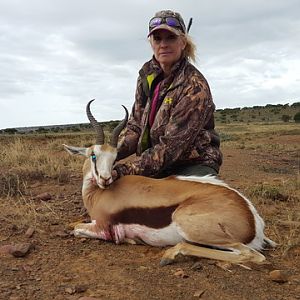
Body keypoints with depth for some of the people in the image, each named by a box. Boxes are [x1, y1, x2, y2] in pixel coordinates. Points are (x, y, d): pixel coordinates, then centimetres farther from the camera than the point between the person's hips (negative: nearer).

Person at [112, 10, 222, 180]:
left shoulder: (195, 87, -19)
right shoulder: (147, 75, 2)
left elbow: (171, 146, -23)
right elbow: (136, 126, 4)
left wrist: (124, 170, -27)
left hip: (193, 165, -6)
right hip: (157, 167, 6)